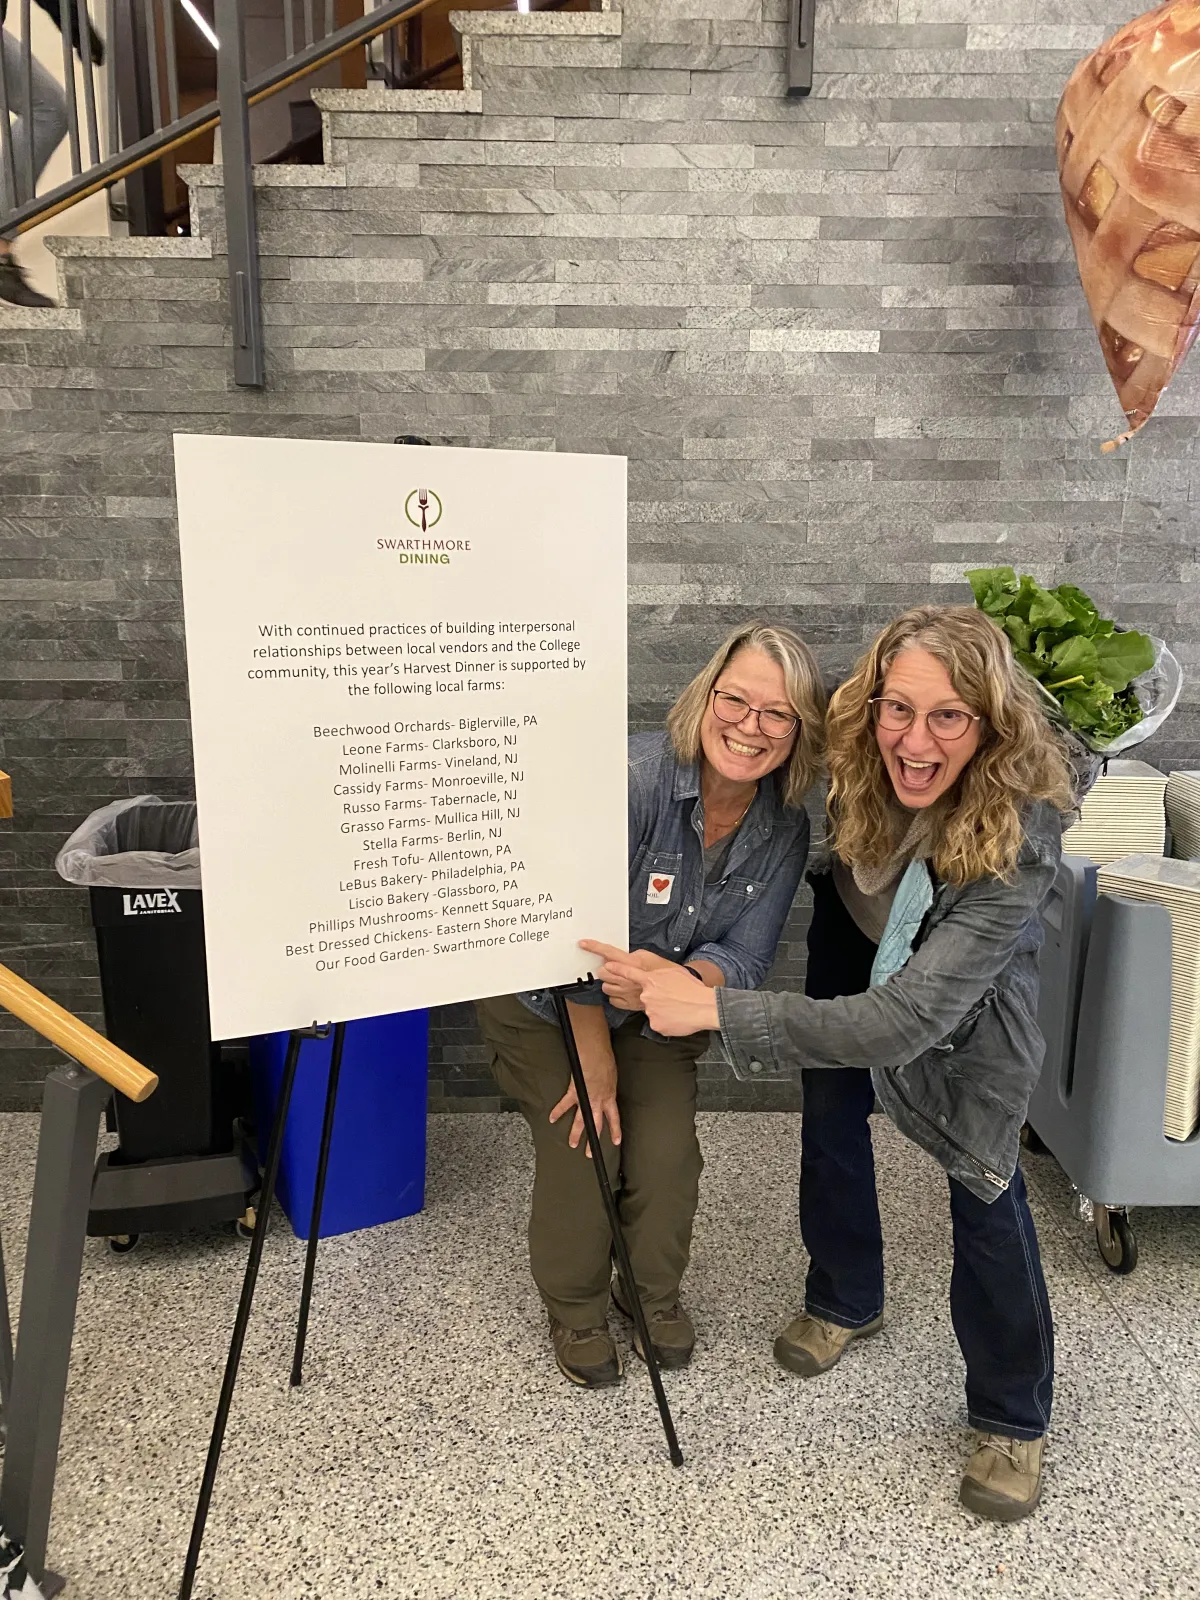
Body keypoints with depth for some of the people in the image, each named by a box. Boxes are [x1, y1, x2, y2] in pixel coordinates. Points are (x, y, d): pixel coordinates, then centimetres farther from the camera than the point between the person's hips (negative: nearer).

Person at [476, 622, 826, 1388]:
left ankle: (656, 1295, 29)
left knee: (669, 1154, -3)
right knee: (582, 1150, -7)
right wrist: (596, 1056, -18)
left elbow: (744, 957, -16)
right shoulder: (634, 776, -32)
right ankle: (576, 1310, 24)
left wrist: (671, 978, -39)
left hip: (659, 1016, 4)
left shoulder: (784, 830, -14)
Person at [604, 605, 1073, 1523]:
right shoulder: (853, 760, -32)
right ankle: (845, 1301, 39)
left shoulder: (1020, 838, -43)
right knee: (831, 1120, 11)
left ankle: (1013, 1419, 19)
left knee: (984, 1181, -4)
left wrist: (716, 1011, -52)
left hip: (968, 991, -3)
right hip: (858, 941, 4)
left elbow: (910, 1018, -48)